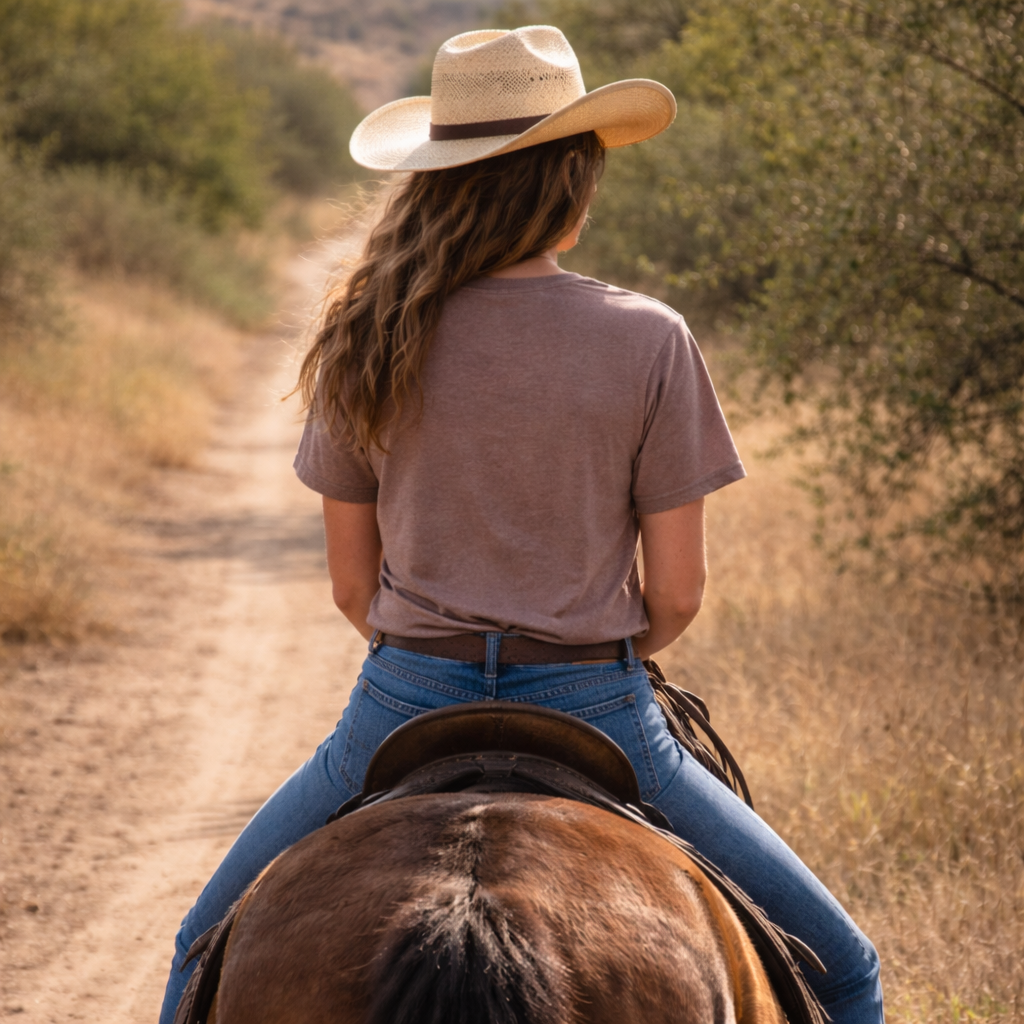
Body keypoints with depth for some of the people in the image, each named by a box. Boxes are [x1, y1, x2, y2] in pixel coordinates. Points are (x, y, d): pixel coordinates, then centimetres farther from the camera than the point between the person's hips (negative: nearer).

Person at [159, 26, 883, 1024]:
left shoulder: (366, 340, -2)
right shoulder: (647, 341, -9)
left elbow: (353, 584, 5)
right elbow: (676, 593, -5)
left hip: (404, 705, 2)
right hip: (593, 710, -2)